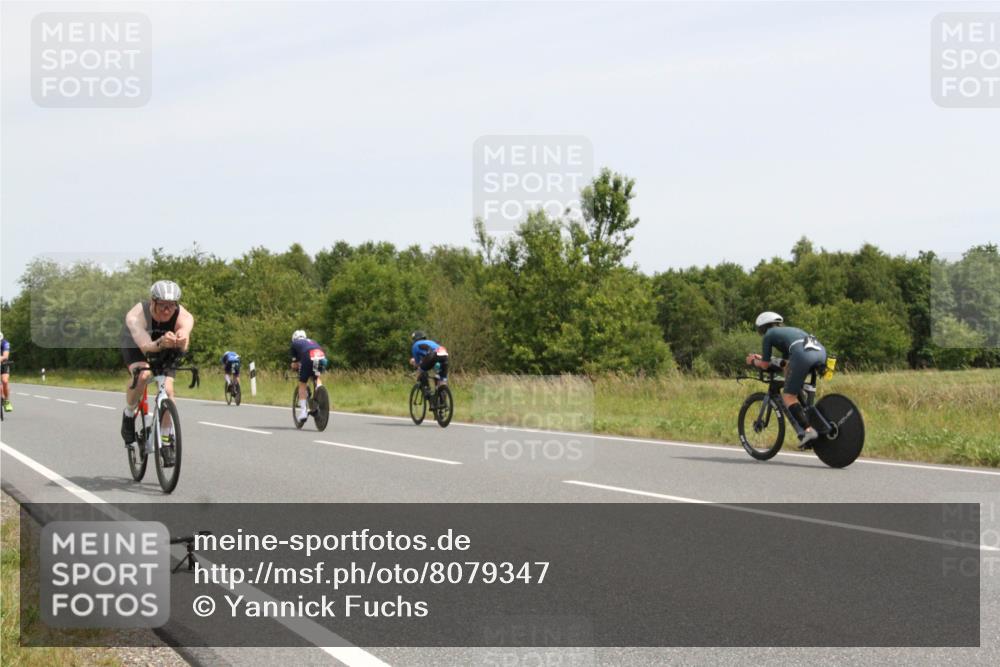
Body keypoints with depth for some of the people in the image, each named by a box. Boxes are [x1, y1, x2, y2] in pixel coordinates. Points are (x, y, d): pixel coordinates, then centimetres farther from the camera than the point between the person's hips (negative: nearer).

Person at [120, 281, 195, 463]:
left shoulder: (184, 317, -34)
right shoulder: (136, 316, -38)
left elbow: (183, 347, -50)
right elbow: (145, 346, -52)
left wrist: (181, 340, -74)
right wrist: (160, 343, -74)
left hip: (165, 351, 2)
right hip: (135, 345, -2)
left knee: (167, 389, -16)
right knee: (142, 374, -32)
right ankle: (129, 415, -4)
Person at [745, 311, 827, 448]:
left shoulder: (769, 335, 21)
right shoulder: (789, 330, 40)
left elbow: (765, 365, 21)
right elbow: (787, 362, 44)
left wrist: (753, 362, 42)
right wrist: (762, 358, 52)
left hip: (803, 354, -7)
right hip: (821, 351, 7)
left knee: (788, 396, 1)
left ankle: (808, 430, -17)